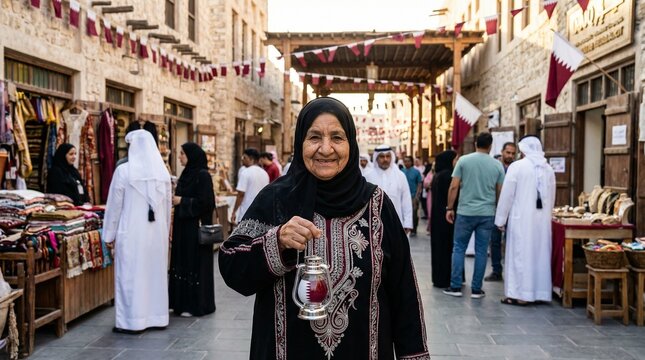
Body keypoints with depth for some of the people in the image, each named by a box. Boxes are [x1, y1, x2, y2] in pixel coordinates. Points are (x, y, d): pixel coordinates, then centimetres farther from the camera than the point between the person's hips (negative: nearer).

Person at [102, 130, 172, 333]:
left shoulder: (124, 171, -10)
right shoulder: (162, 172, 4)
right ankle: (157, 317, 21)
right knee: (156, 272, 12)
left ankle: (133, 321, 9)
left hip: (132, 231, -5)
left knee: (131, 273, 4)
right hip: (158, 231, 5)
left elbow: (114, 204, -5)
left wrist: (109, 234, 4)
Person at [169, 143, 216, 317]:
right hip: (183, 226, 9)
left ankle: (196, 304, 8)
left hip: (196, 226, -9)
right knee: (182, 262, 12)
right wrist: (175, 199, 7)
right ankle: (181, 302, 21)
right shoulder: (187, 173, 13)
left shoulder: (202, 175, -13)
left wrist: (182, 201, -16)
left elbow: (206, 202, -20)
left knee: (195, 263, -2)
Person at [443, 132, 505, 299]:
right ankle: (476, 289, 12)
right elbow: (500, 192, 4)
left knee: (459, 248, 9)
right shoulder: (497, 165, 1)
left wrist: (449, 208, 2)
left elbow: (454, 187, -6)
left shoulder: (464, 160, -3)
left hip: (465, 212, -1)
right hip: (487, 214, 1)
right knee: (481, 251, 7)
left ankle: (456, 287, 9)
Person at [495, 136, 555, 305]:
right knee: (540, 254, 10)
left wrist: (500, 219, -1)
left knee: (520, 254, 0)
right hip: (543, 220, 5)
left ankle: (520, 294, 3)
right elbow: (552, 198, 11)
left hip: (522, 219, -5)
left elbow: (506, 195, -8)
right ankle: (540, 292, 17)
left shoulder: (517, 166, -9)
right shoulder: (548, 169, 7)